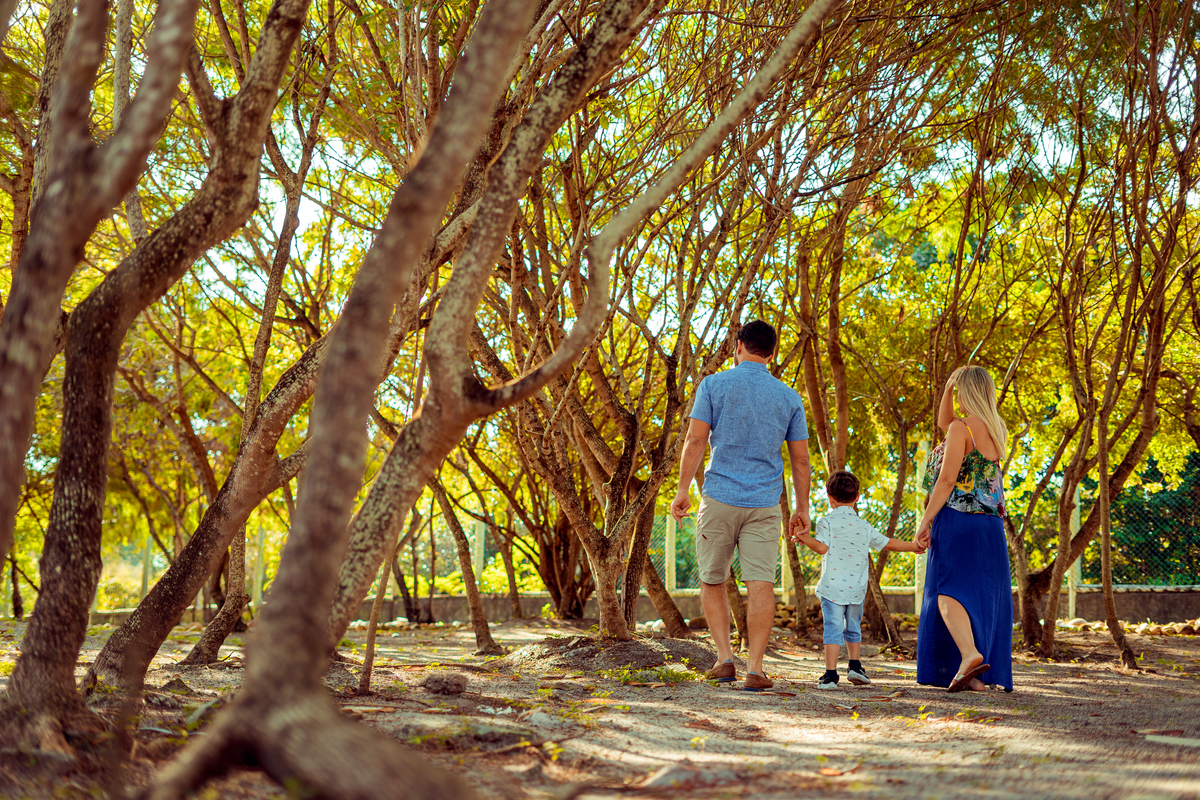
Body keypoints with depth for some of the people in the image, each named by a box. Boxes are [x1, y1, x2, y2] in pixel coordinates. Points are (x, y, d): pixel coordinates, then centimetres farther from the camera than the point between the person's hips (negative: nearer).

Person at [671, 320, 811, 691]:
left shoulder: (714, 385, 0)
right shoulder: (788, 397, 7)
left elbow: (695, 441, -6)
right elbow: (800, 459, 8)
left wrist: (683, 490, 0)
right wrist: (802, 507, 15)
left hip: (720, 497, -1)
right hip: (765, 504, 1)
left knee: (712, 581, 12)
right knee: (761, 583, -1)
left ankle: (724, 658, 4)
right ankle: (755, 668, -6)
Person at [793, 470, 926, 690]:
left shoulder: (827, 522, -3)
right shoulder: (864, 527, 9)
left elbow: (822, 547, -15)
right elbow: (889, 543, 15)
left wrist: (805, 538, -4)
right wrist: (914, 546, 29)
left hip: (832, 587, -3)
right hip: (856, 588, 3)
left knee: (833, 628, -6)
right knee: (853, 628, 21)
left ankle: (830, 674, -10)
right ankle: (855, 666, 21)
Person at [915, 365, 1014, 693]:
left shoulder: (962, 428, -11)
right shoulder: (998, 430, 12)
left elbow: (947, 480, -17)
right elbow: (943, 423, 26)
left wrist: (925, 521, -14)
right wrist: (947, 388, 14)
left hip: (957, 520, -7)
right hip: (990, 524, 7)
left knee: (948, 591, -10)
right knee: (982, 597, 9)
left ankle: (969, 654, -33)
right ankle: (980, 675, 10)